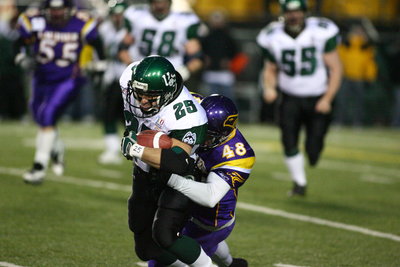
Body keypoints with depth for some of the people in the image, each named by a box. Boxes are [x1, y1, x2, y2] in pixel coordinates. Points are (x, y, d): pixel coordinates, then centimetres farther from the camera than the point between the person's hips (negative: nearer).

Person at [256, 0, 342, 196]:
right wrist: (269, 88, -10)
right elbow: (271, 70, 11)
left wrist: (327, 99, -13)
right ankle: (299, 182, 4)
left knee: (313, 151, -6)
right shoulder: (273, 37, -3)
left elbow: (335, 68, -6)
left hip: (318, 100, -2)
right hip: (291, 98, 2)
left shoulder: (321, 33, -11)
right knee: (289, 141, -16)